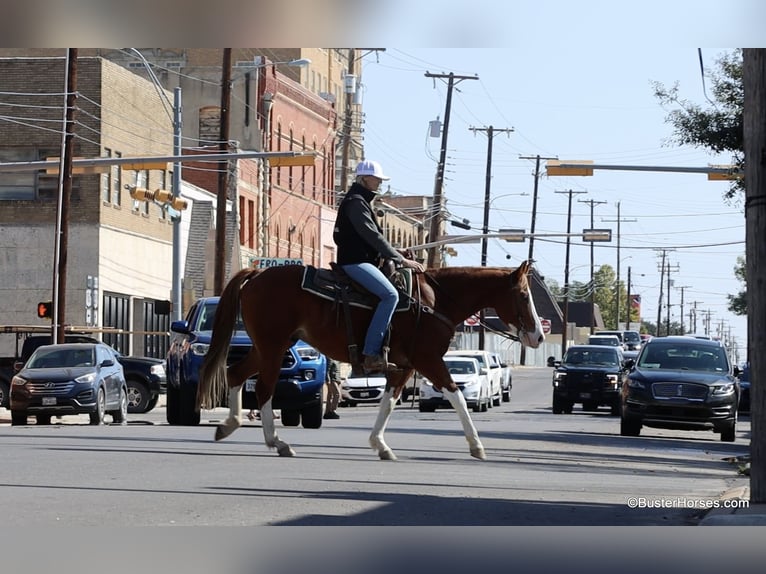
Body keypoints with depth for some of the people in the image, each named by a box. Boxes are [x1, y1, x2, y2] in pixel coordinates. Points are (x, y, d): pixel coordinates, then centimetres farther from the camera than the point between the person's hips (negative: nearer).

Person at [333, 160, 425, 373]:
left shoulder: (361, 201, 22)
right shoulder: (356, 202, -10)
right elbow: (373, 236, -17)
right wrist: (401, 260, -16)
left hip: (359, 261, 11)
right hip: (355, 262, -11)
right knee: (390, 295, -26)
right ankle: (370, 354, -31)